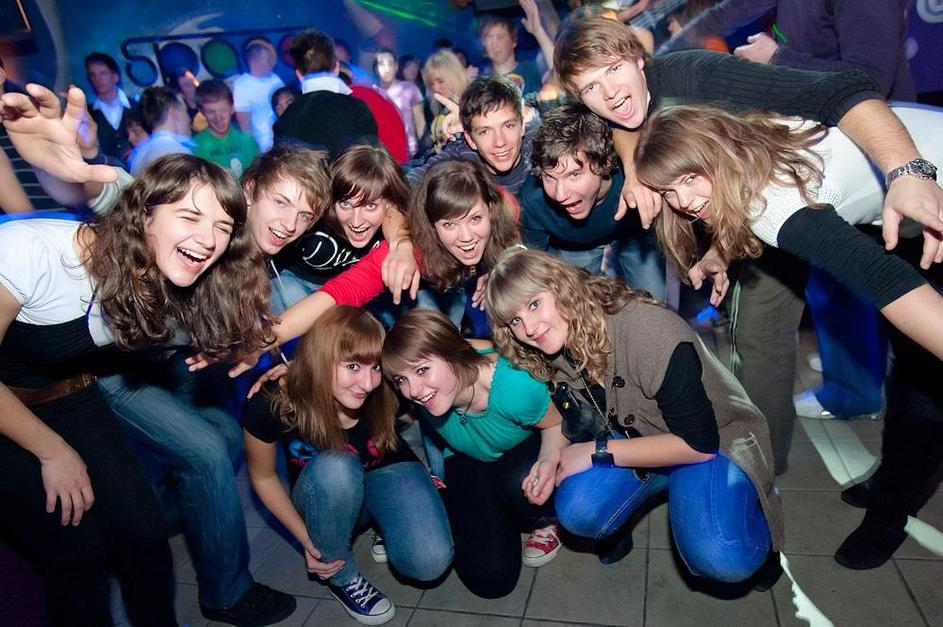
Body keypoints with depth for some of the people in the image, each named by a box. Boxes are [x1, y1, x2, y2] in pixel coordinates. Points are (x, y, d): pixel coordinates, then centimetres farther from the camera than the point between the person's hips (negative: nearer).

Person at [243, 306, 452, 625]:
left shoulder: (383, 393, -29)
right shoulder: (272, 404, -28)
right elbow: (263, 477, -9)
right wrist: (305, 538, -12)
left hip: (386, 472, 0)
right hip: (324, 493, 0)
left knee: (431, 562, -26)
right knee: (333, 466, -37)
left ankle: (383, 522, 10)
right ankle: (341, 576, -9)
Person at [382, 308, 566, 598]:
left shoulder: (514, 387, -40)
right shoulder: (421, 387, -29)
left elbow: (556, 424, -19)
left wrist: (549, 460, -37)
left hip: (525, 452, -2)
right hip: (468, 463, 2)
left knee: (517, 483, -40)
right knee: (490, 579, -12)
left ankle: (546, 518, -2)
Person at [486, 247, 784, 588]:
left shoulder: (649, 330, -31)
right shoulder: (556, 347, -11)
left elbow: (698, 442, -26)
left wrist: (597, 452, -24)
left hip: (715, 440, -5)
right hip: (635, 438, 5)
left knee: (721, 559, -30)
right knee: (578, 511, -24)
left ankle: (748, 511, 6)